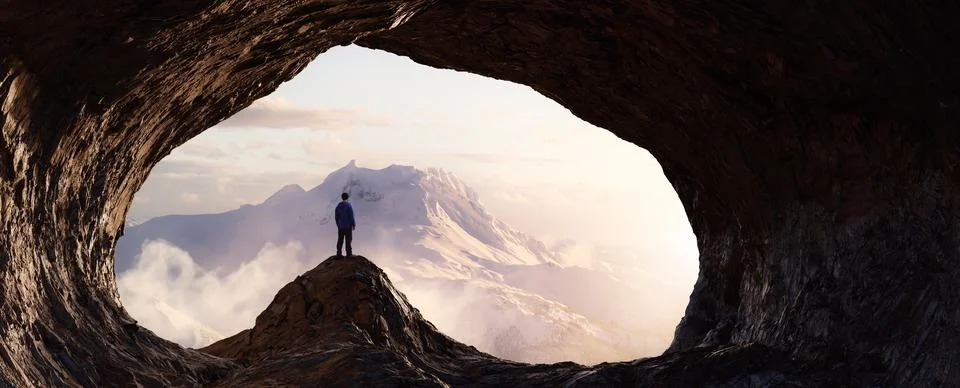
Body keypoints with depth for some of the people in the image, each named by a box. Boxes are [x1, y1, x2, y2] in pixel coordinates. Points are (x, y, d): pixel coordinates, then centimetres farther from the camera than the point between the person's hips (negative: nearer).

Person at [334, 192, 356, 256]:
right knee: (348, 239, 1)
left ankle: (339, 253, 10)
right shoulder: (349, 206, -15)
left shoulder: (338, 206, 2)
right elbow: (351, 216, -15)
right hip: (348, 226, -5)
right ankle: (349, 253, 2)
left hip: (340, 226, 5)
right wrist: (354, 225, -5)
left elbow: (336, 216, 7)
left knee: (340, 240, 9)